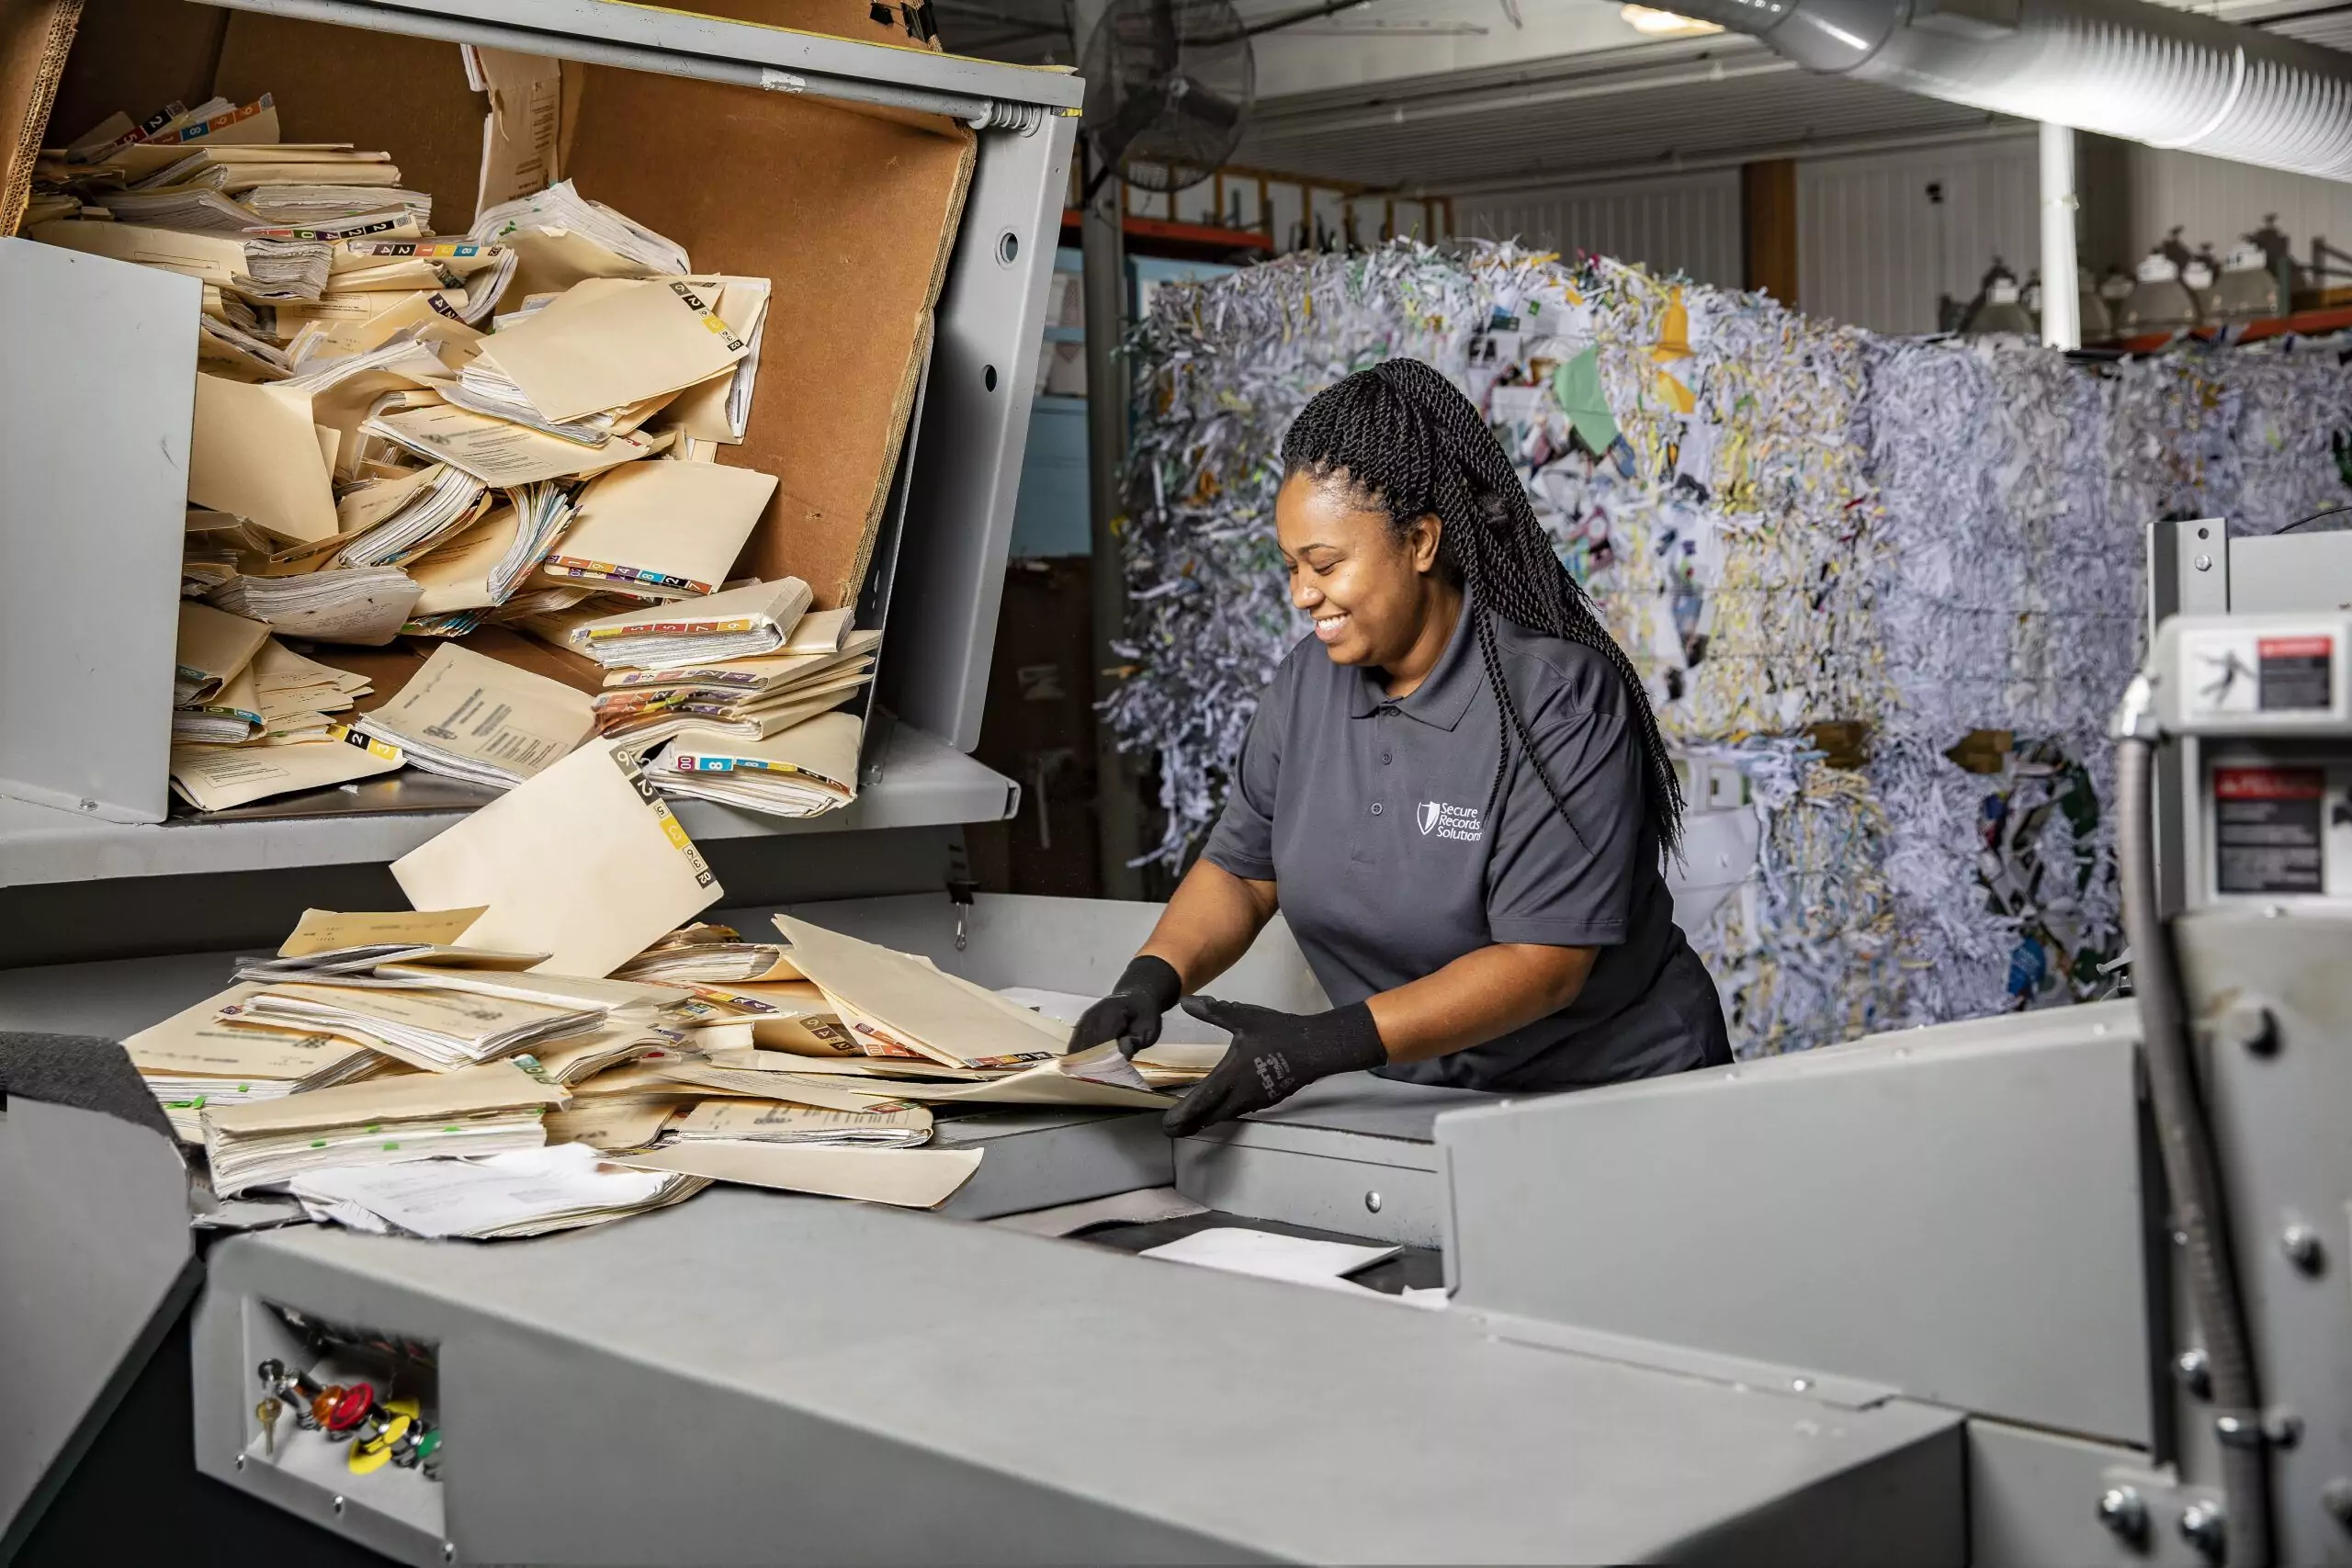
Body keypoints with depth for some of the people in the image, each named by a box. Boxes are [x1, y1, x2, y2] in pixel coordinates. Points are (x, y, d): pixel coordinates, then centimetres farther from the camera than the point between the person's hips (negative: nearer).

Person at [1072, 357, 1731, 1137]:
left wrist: (1327, 1043, -31)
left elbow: (1544, 963, -23)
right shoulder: (1309, 681, 2)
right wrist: (1154, 977, -8)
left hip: (1613, 1095, -5)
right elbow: (1241, 868, 12)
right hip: (1426, 1097, 5)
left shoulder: (1558, 700, -18)